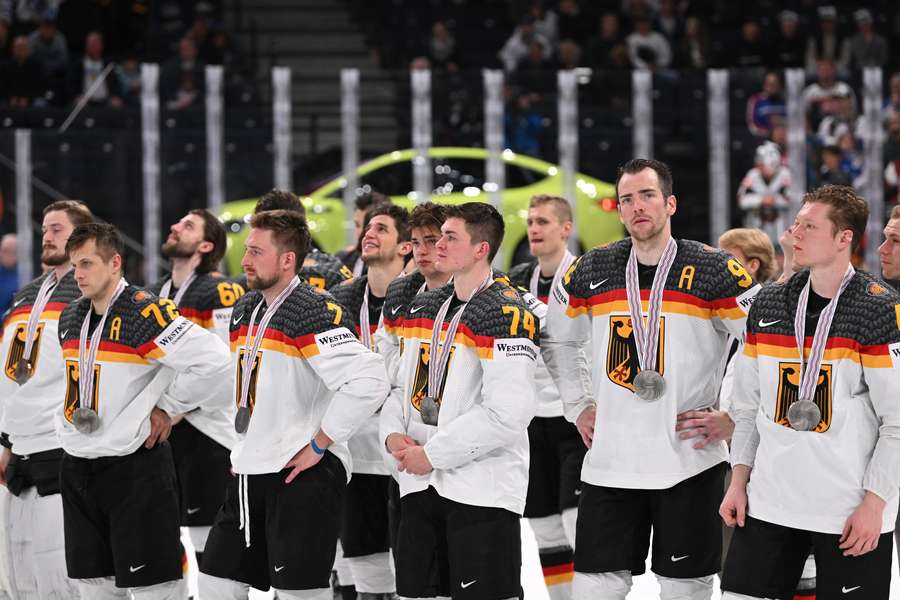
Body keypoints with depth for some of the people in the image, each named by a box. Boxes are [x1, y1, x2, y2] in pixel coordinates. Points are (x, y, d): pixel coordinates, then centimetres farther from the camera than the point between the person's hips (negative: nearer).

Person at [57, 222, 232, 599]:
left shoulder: (145, 313, -15)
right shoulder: (71, 317, 11)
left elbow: (214, 360, -23)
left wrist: (168, 408, -13)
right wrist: (67, 420, 15)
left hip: (133, 468, -8)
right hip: (78, 467, 8)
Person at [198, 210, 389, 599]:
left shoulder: (314, 311, -16)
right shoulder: (245, 310, 11)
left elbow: (369, 381, -27)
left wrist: (318, 445, -19)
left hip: (303, 474, -9)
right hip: (249, 472, 9)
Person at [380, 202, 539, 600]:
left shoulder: (506, 314, -13)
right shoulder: (422, 309, 14)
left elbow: (506, 414, -21)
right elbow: (401, 385, 22)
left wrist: (432, 455, -16)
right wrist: (393, 434, 0)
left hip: (483, 489, -8)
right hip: (419, 484, 8)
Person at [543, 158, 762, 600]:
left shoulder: (714, 272, -5)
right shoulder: (592, 271, 6)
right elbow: (558, 340, 23)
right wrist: (578, 406, 14)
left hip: (689, 460, -3)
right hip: (609, 460, 3)